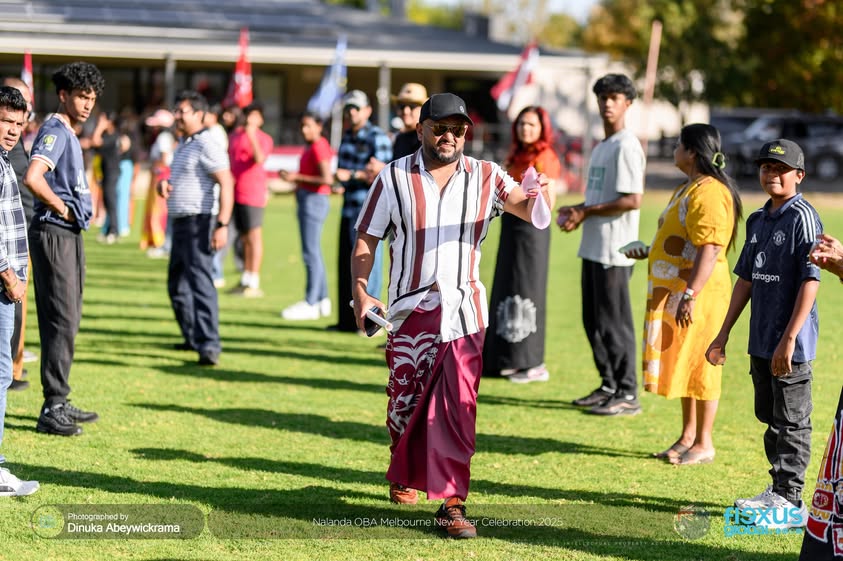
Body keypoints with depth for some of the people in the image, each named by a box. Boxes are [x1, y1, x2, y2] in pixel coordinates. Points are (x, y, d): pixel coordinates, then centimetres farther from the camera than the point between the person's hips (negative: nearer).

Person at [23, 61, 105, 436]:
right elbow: (33, 178, -31)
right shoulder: (54, 132, -15)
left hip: (70, 235, 10)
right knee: (61, 321, -9)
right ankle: (52, 409, -6)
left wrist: (74, 211, 13)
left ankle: (59, 402, 22)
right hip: (55, 233, -10)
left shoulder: (68, 134, 16)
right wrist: (62, 208, -17)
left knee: (68, 320, 14)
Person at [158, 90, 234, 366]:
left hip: (198, 222, -10)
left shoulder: (207, 145, -13)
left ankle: (209, 347, -20)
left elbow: (227, 184, -19)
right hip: (179, 221, 10)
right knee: (177, 284, 18)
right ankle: (194, 337, 30)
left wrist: (222, 225, -27)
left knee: (200, 282, -16)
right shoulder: (182, 145, 18)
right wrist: (163, 184, 5)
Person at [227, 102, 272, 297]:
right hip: (236, 192, 7)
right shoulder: (236, 135, 15)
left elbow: (259, 159, -23)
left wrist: (253, 138, -36)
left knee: (254, 236, -9)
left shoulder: (263, 139, -5)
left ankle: (254, 283, -10)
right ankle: (246, 279, 21)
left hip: (253, 192, -7)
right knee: (245, 237, 14)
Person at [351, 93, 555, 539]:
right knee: (406, 402, 9)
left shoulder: (484, 178, 2)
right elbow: (366, 240, 1)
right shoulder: (394, 179, 0)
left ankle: (451, 502, -5)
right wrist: (360, 292, -11)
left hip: (464, 311, 0)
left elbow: (528, 210, -10)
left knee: (458, 409, -6)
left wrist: (539, 196, -34)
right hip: (411, 310, 0)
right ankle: (405, 477, 35)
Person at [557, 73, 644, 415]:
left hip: (614, 249, -10)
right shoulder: (601, 147, 18)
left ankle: (627, 394, -1)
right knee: (593, 320, 13)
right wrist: (576, 210, 9)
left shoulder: (626, 146, -13)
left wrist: (586, 213, -15)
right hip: (593, 247, 10)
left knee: (614, 322, -6)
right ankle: (609, 386, 22)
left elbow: (632, 200, -21)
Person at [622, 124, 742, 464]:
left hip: (698, 293, -10)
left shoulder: (709, 193, -19)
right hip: (675, 292, 10)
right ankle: (688, 436, 25)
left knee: (699, 367, -2)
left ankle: (704, 444, 7)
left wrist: (690, 295, -29)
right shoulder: (688, 189, 15)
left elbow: (709, 250, -25)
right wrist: (651, 253, 29)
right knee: (684, 365, 16)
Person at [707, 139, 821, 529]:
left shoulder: (803, 217, -13)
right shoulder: (758, 220, 12)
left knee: (792, 423, -1)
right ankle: (778, 490, 28)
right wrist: (724, 333, 17)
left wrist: (788, 339, -21)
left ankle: (790, 502, 4)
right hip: (761, 342, 8)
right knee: (770, 419, 17)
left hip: (791, 346, -8)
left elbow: (810, 281, -18)